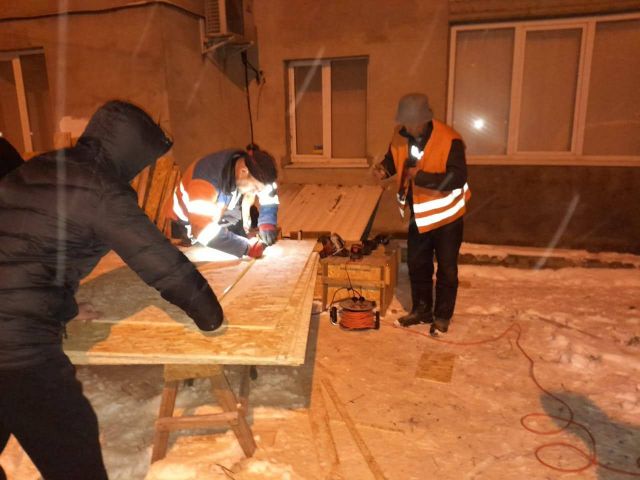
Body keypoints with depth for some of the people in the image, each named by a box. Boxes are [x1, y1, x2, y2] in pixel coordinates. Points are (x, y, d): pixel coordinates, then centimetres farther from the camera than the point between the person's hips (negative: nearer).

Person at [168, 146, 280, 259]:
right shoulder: (207, 180, -39)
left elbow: (269, 194, -5)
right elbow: (203, 228, -44)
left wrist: (267, 225, -21)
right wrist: (246, 247, -44)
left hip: (219, 215, 6)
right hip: (187, 222, -5)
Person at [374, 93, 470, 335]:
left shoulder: (449, 140, -24)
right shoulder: (401, 135, -6)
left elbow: (458, 178, -29)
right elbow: (394, 159, 10)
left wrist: (422, 177, -36)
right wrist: (385, 168, -13)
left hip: (445, 214, -6)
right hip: (417, 214, 6)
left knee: (446, 268, 8)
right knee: (417, 264, 16)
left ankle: (443, 315, 25)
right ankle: (421, 309, 35)